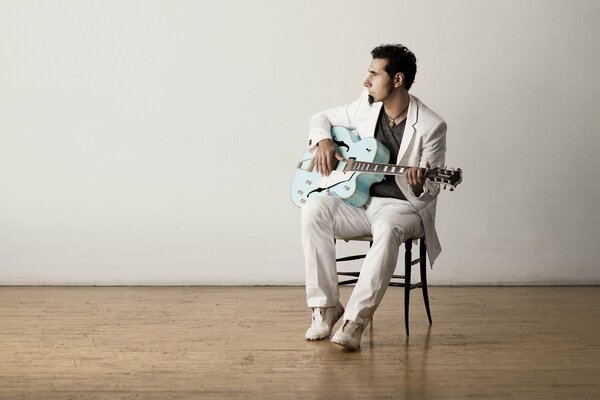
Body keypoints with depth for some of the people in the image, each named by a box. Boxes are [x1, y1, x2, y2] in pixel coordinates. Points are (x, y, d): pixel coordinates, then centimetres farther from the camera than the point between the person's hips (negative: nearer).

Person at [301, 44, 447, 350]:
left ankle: (356, 319, -34)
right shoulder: (366, 106, 4)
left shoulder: (431, 126, -11)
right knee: (315, 208, -26)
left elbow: (428, 195, -10)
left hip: (404, 208, -4)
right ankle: (325, 306, -18)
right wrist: (323, 142, -2)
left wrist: (418, 187, -35)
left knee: (388, 229, -40)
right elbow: (322, 118, 20)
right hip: (359, 201, 5)